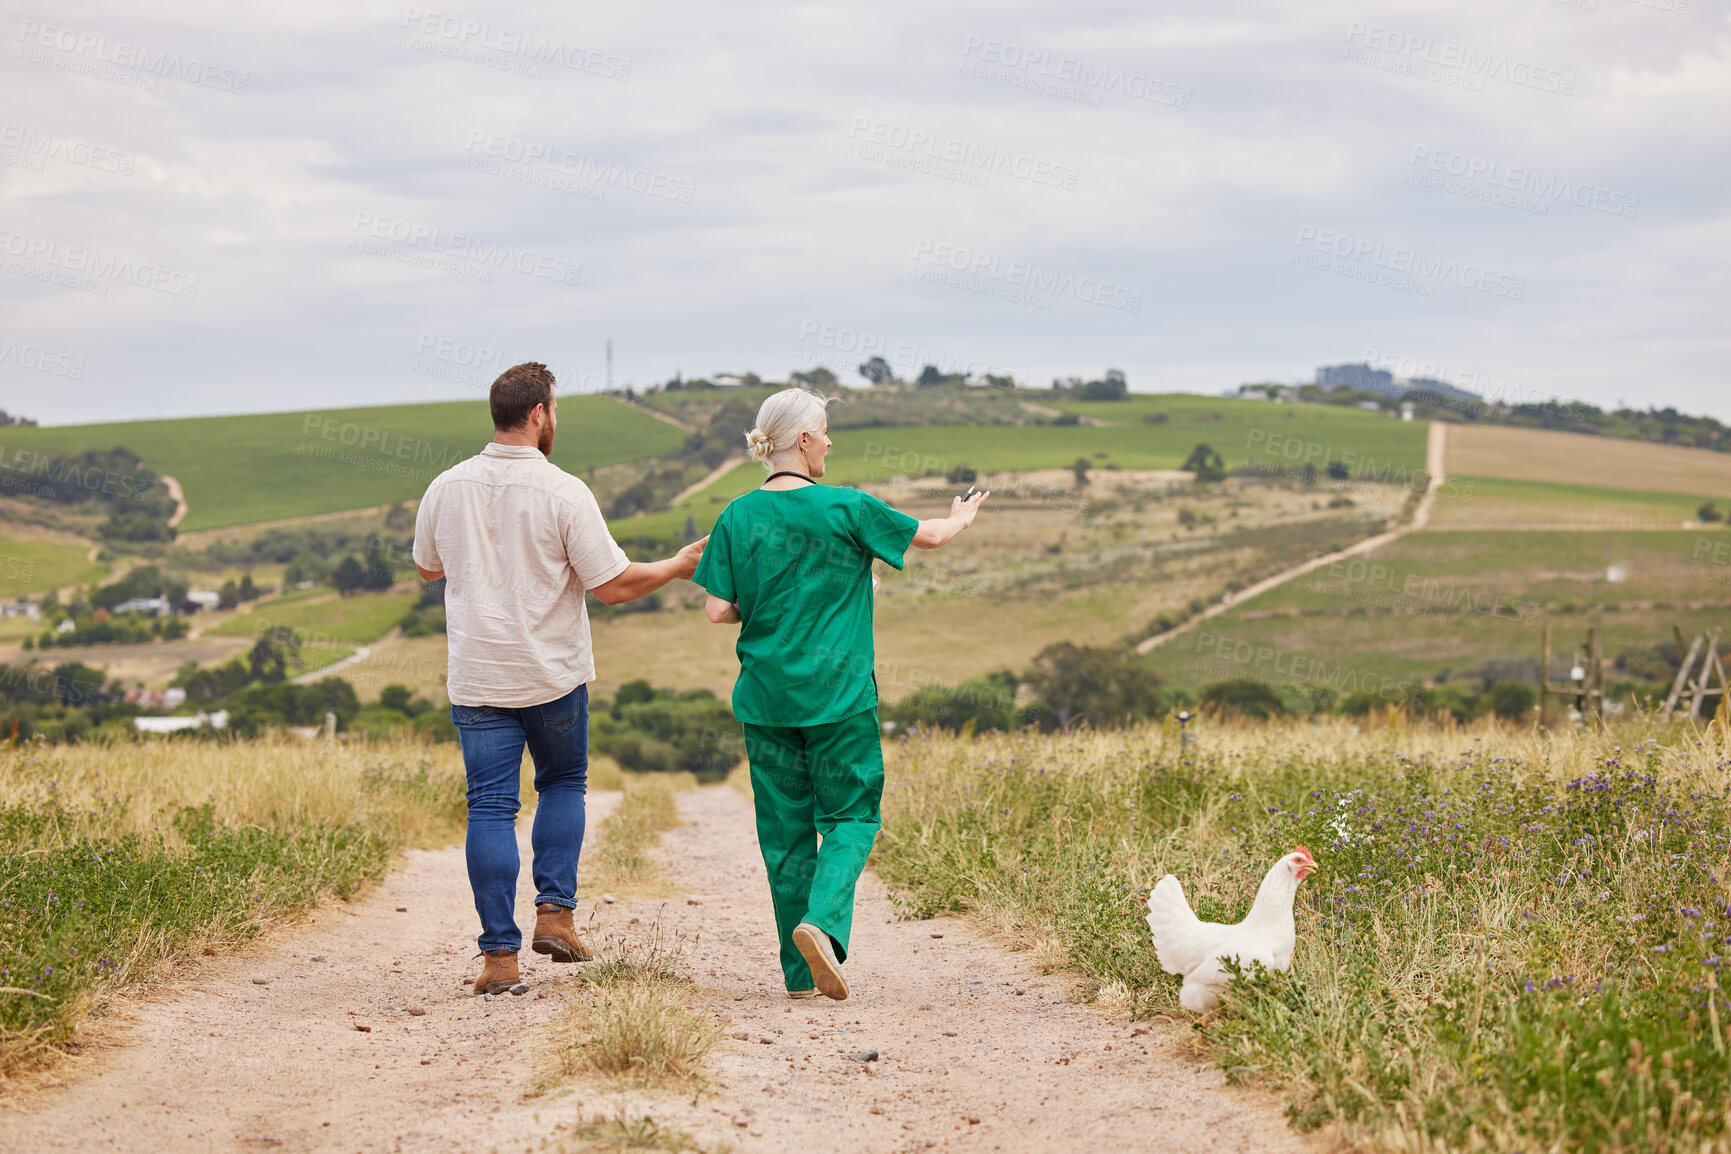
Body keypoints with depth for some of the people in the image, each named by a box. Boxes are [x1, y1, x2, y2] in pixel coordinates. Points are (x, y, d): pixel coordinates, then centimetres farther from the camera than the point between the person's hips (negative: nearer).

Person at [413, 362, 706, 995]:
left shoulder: (446, 488, -1)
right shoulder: (564, 493, -13)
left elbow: (428, 568, 17)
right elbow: (613, 586, -12)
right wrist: (679, 565, 3)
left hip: (477, 677, 2)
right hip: (553, 675, -2)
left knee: (490, 807, 3)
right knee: (563, 783, 21)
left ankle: (500, 954, 0)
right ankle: (555, 911, 9)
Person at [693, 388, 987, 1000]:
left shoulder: (739, 517, -1)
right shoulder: (846, 508, -8)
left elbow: (718, 610, -4)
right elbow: (930, 535, 4)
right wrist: (962, 516, 26)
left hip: (766, 697, 3)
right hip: (838, 696, -3)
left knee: (785, 829, 9)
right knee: (849, 816, 7)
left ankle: (801, 972, 11)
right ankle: (821, 920, -18)